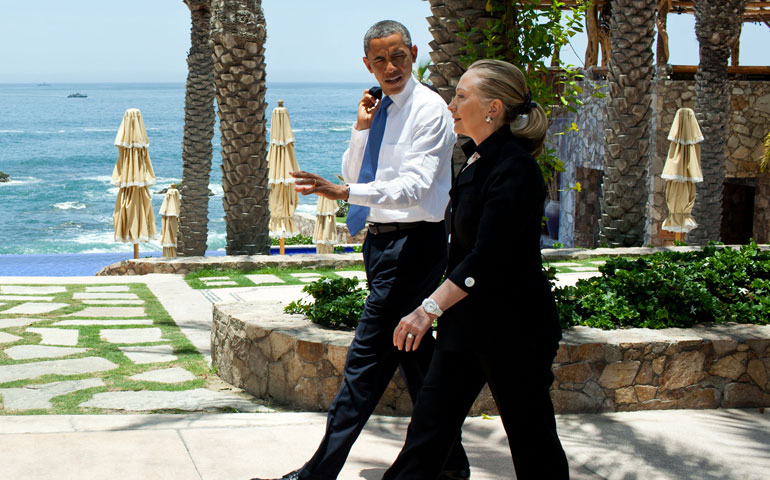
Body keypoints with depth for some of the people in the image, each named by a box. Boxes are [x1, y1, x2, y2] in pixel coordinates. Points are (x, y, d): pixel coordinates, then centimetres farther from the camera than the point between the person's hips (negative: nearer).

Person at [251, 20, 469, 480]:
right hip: (383, 239, 9)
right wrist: (361, 128, -2)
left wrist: (344, 193, -33)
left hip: (412, 242, -9)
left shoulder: (429, 110, -13)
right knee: (418, 358, 13)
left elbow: (415, 187, -23)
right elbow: (354, 175, 15)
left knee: (366, 361, -8)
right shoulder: (381, 110, 13)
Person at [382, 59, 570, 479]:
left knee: (531, 436, 4)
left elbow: (486, 259, -27)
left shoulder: (513, 170, -21)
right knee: (430, 421, 9)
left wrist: (430, 308, -31)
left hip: (512, 327, -9)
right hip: (466, 323, 10)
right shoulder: (478, 160, 8)